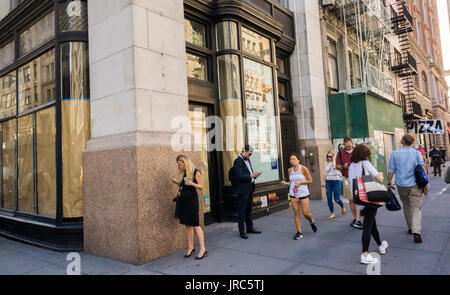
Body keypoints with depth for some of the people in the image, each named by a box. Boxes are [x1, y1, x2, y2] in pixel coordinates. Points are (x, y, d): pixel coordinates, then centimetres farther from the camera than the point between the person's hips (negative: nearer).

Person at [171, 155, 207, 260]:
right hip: (182, 200, 7)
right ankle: (190, 248, 19)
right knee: (187, 225, 10)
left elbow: (200, 186, -8)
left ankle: (203, 249, 0)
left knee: (195, 225, -6)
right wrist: (177, 183, 2)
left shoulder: (196, 172, -8)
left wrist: (191, 183, -24)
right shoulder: (182, 173, 13)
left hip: (191, 200, -7)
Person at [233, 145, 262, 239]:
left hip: (250, 189, 9)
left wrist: (254, 175, 3)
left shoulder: (247, 160, 15)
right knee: (242, 210, -1)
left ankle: (250, 228, 28)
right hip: (243, 190, -9)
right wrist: (251, 176, -18)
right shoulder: (238, 161, -14)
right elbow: (239, 176, -22)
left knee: (249, 209, 17)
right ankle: (242, 231, 7)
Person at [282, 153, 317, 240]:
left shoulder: (303, 169, -7)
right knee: (296, 212, 1)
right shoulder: (289, 170, 4)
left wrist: (300, 183, -15)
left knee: (305, 213, -2)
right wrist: (286, 183, -6)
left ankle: (312, 222, 33)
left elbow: (310, 180, -3)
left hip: (303, 193, -3)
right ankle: (299, 232, 10)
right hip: (293, 194, 3)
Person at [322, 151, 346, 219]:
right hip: (328, 182, 4)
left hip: (336, 181, -4)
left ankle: (342, 206, 28)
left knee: (337, 199, -5)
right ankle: (332, 213, 6)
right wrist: (324, 182, 15)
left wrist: (333, 159, -17)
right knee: (329, 198, -3)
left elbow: (335, 167, -28)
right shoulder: (326, 164, 11)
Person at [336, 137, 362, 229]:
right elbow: (337, 166, 7)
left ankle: (358, 220, -7)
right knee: (351, 200, 7)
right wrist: (343, 167, -14)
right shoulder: (340, 153, 4)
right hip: (347, 178, 1)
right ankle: (355, 218, 20)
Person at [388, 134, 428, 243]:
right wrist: (425, 184, 3)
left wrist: (389, 183, 9)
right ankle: (416, 231, -15)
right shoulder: (416, 153, 1)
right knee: (416, 207, -1)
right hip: (415, 185, -1)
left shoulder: (394, 153, 0)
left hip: (401, 185, 1)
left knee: (406, 206, 18)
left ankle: (410, 228, 28)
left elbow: (391, 170, 0)